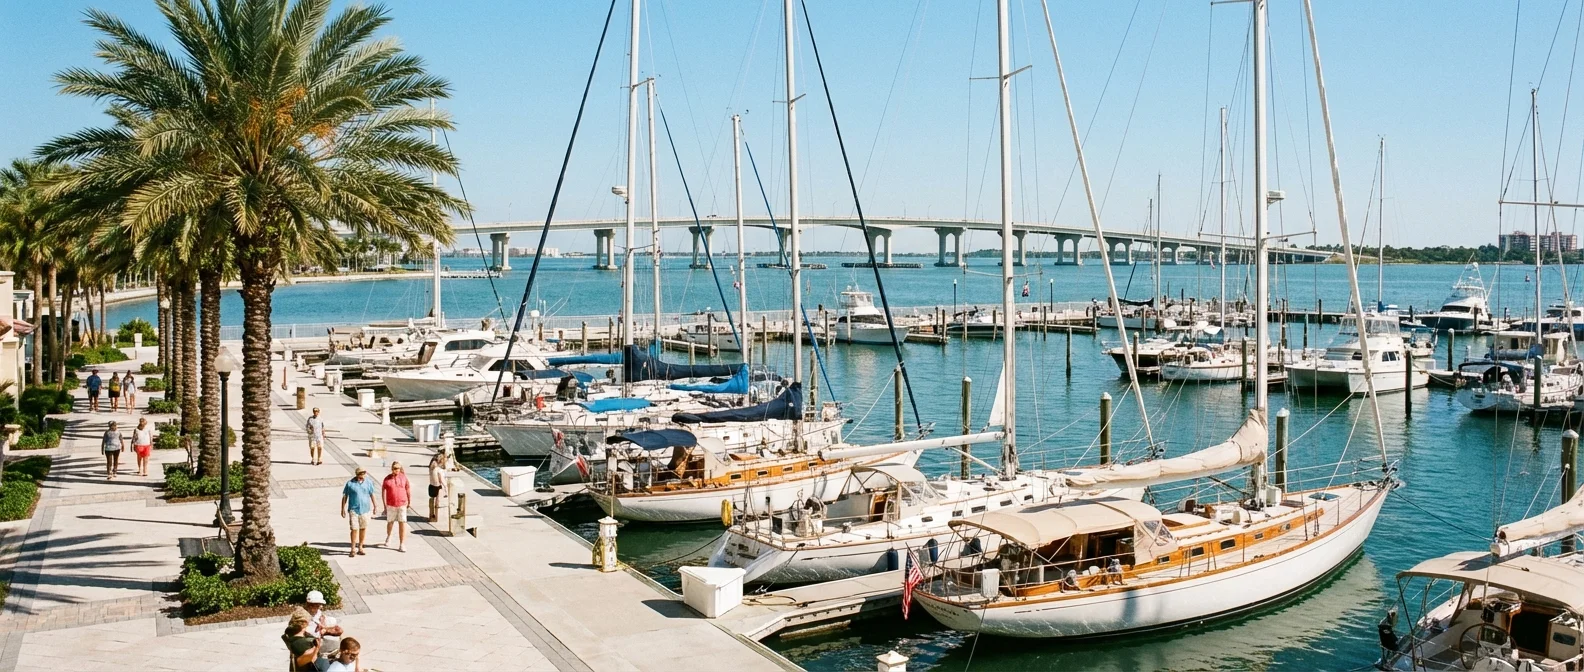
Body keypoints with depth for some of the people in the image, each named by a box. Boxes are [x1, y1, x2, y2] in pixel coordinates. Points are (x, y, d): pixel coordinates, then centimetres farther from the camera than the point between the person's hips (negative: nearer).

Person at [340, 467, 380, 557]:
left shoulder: (369, 482, 1)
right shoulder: (350, 483, -6)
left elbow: (372, 495, 11)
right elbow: (344, 496, 1)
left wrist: (375, 507, 14)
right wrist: (343, 509, 0)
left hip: (365, 510, 3)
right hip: (353, 510, -3)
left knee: (363, 529, 8)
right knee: (354, 529, -4)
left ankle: (360, 548, 20)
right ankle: (353, 549, 7)